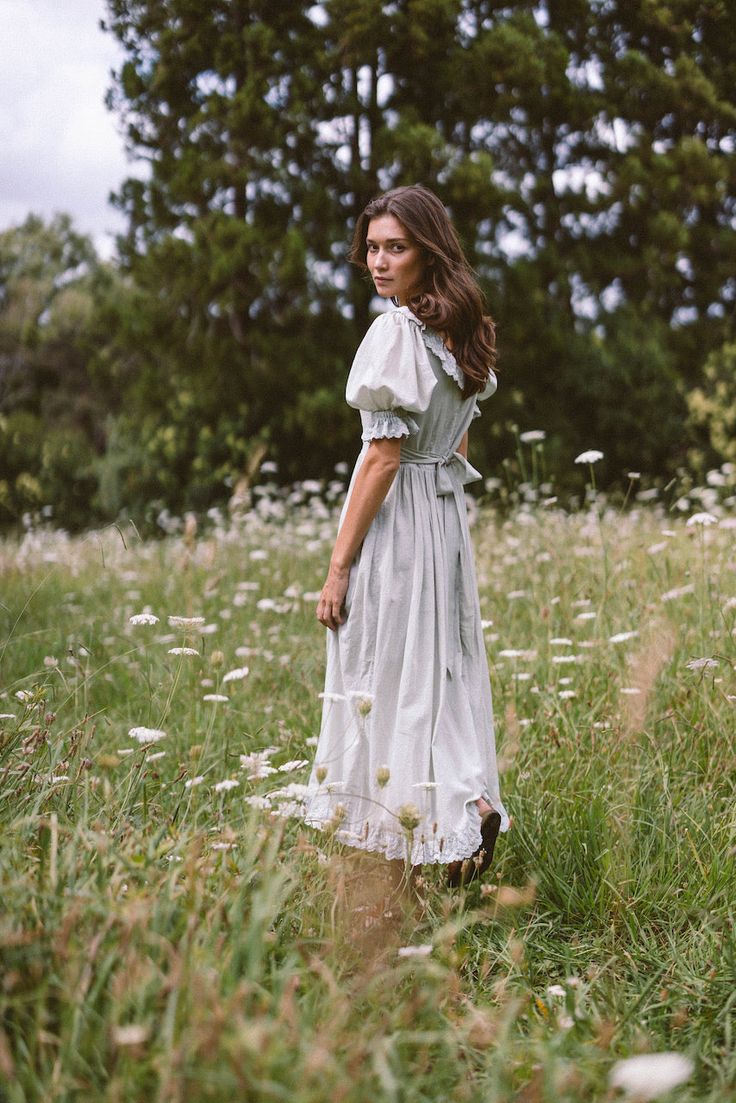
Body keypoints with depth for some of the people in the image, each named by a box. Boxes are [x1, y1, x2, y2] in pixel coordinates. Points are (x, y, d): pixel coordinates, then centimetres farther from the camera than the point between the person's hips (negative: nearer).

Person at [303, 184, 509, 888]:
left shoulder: (395, 332, -17)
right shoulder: (460, 329, 10)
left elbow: (383, 457, -19)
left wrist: (339, 565, -15)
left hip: (393, 521, -8)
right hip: (447, 515, 8)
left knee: (387, 683, 0)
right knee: (443, 673, 14)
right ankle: (470, 804, 11)